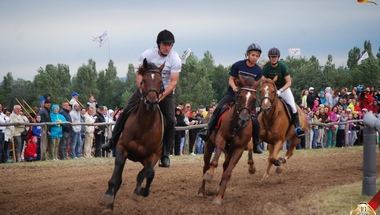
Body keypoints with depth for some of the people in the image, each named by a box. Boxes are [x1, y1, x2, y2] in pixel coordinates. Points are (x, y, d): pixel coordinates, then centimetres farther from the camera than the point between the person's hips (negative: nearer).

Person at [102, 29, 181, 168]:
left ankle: (165, 156, -9)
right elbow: (140, 75, -10)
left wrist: (162, 96, -33)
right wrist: (143, 91, -27)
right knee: (127, 112, -8)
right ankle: (113, 141, 10)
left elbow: (174, 82, -20)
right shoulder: (148, 55, -14)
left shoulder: (175, 59, -17)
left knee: (170, 121, -17)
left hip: (166, 91, -1)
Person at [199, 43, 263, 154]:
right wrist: (234, 87, -20)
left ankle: (256, 144, 5)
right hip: (233, 93, -1)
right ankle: (208, 130, -18)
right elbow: (231, 79, 0)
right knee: (218, 109, -23)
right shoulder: (238, 65, -4)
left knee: (254, 120, -12)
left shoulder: (258, 71, 1)